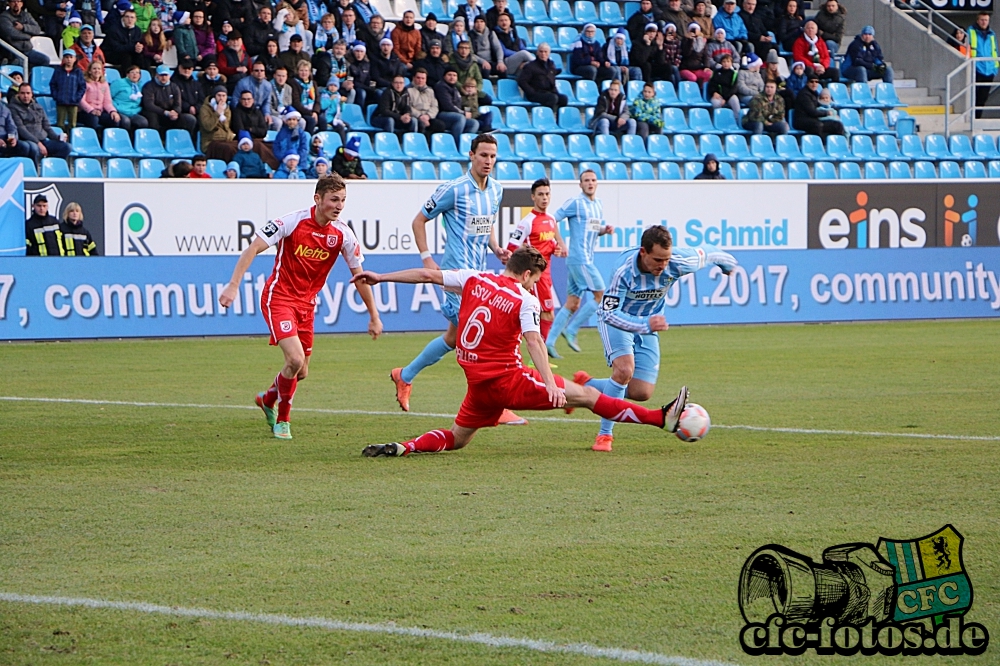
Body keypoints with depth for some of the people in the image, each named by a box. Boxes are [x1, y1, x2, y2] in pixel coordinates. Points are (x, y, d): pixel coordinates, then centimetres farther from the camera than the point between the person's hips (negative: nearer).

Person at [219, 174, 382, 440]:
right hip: (279, 296, -5)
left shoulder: (342, 234, -6)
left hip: (307, 303, 5)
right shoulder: (293, 222, -19)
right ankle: (282, 419, 2)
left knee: (300, 372, 10)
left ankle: (268, 399, 43)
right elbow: (253, 249, -18)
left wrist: (374, 316, 8)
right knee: (296, 359, -21)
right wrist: (233, 285, -28)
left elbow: (359, 275, 5)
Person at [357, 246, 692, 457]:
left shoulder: (473, 280, 6)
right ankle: (663, 418, -4)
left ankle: (401, 448, -3)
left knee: (456, 439, 23)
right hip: (506, 379, -5)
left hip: (478, 384, 5)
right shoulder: (525, 300, -8)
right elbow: (534, 341, -21)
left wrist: (380, 278, 17)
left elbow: (428, 275, 9)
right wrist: (551, 385, -30)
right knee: (584, 395, -4)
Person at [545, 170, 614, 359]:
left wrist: (606, 229, 3)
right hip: (579, 258, -8)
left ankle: (549, 342, 8)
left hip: (587, 259, 8)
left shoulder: (599, 205, 16)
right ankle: (571, 330, -3)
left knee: (573, 303, 6)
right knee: (601, 294, -10)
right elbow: (552, 220, -9)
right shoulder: (574, 203, -8)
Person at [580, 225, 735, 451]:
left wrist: (728, 265, 17)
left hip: (648, 324, 5)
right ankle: (604, 435, -14)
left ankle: (585, 386, 23)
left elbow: (707, 256, -5)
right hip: (616, 320, -5)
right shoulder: (624, 270, -36)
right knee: (624, 370, -30)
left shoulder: (678, 263, -26)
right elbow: (609, 313, -35)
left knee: (642, 393, -2)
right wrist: (645, 325, -50)